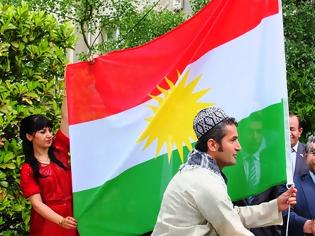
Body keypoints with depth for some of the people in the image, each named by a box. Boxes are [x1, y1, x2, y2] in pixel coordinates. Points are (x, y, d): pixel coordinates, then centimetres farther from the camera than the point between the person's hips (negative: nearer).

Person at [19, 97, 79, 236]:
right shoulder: (28, 169, -6)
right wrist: (61, 221, -26)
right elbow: (37, 203, -13)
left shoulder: (59, 150, 2)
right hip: (48, 222, -3)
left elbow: (65, 116, -3)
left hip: (72, 215, 3)